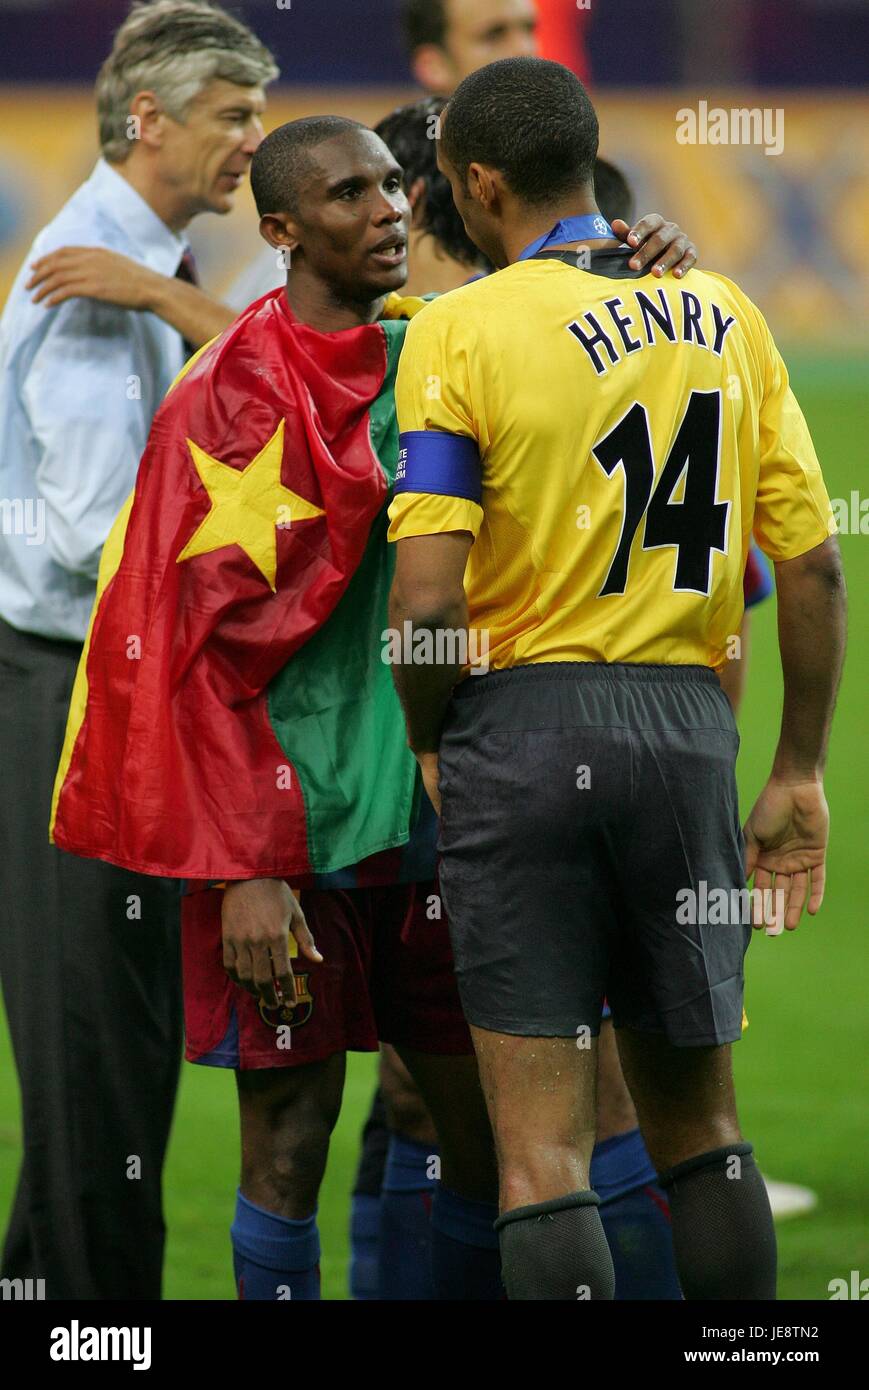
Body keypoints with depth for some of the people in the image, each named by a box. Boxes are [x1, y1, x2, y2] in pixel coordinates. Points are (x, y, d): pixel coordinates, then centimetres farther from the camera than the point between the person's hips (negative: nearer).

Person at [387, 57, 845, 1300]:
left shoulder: (462, 329, -8)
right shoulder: (722, 314, 7)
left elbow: (426, 601, -14)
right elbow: (812, 565, 5)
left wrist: (430, 743, 3)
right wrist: (800, 772, 13)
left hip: (523, 724, -4)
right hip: (689, 726, 4)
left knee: (543, 1145, -3)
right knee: (697, 1120, 17)